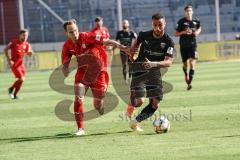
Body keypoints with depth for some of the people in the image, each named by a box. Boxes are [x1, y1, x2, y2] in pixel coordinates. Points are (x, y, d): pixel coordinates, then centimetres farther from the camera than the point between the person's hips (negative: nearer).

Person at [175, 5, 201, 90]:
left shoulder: (196, 21, 0)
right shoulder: (181, 22, -6)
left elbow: (199, 28, 22)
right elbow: (176, 34, -3)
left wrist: (197, 32, 0)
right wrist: (184, 32, -19)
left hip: (192, 45, 0)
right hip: (183, 45, 0)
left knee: (192, 63, -16)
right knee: (185, 64, 12)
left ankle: (189, 82, -15)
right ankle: (186, 74, 45)